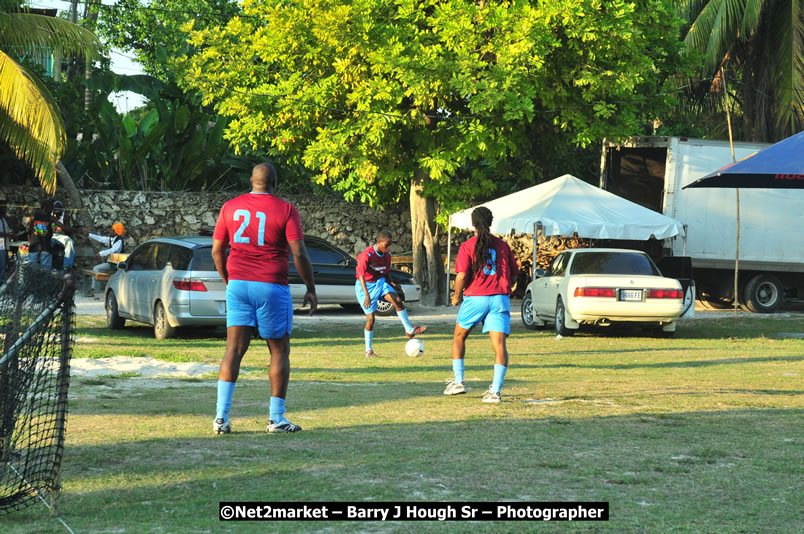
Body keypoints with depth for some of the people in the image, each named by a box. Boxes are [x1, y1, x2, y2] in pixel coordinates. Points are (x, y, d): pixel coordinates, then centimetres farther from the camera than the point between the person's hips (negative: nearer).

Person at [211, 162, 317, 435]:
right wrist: (311, 289, -1)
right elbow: (299, 253, -10)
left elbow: (217, 251, 10)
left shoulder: (230, 207, 8)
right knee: (280, 351, 7)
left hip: (238, 286, 4)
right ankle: (276, 418, 7)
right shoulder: (285, 210, -4)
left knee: (234, 349, 2)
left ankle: (221, 416, -8)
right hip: (272, 287, -3)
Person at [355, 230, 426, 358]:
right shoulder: (366, 255, -23)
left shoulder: (387, 255, -1)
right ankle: (368, 350, 6)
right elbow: (361, 276, -28)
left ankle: (409, 330, -14)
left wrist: (391, 283, -6)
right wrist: (367, 295, -37)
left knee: (397, 300, -21)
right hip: (366, 286, -5)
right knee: (370, 318, -7)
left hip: (380, 282, 5)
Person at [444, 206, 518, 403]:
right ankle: (495, 391, -15)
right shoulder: (502, 245, 10)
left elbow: (462, 276, -10)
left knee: (459, 336, 19)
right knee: (499, 344, -4)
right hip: (500, 298, 2)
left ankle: (458, 381, 15)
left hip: (475, 297, -2)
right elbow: (513, 275, 14)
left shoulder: (467, 246, -1)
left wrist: (456, 295, 6)